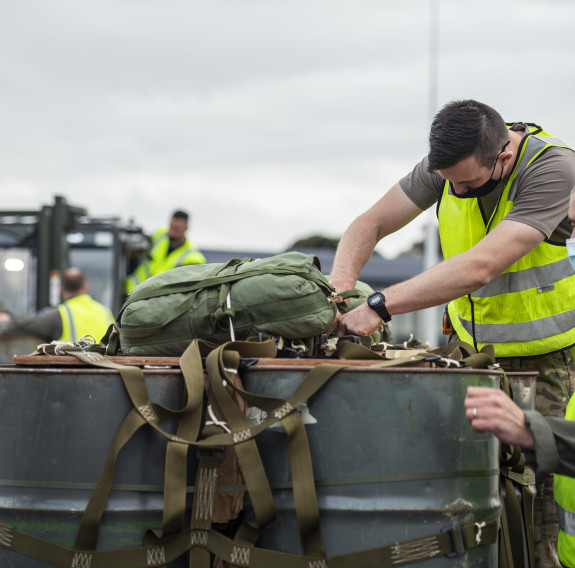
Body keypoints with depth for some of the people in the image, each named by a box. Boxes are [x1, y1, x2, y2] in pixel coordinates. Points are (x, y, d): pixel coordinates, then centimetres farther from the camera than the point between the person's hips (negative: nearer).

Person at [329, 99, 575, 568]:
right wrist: (339, 288, -20)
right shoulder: (449, 163, -6)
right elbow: (370, 224, 0)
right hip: (473, 348, 5)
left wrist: (380, 305, -35)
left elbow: (481, 266, -33)